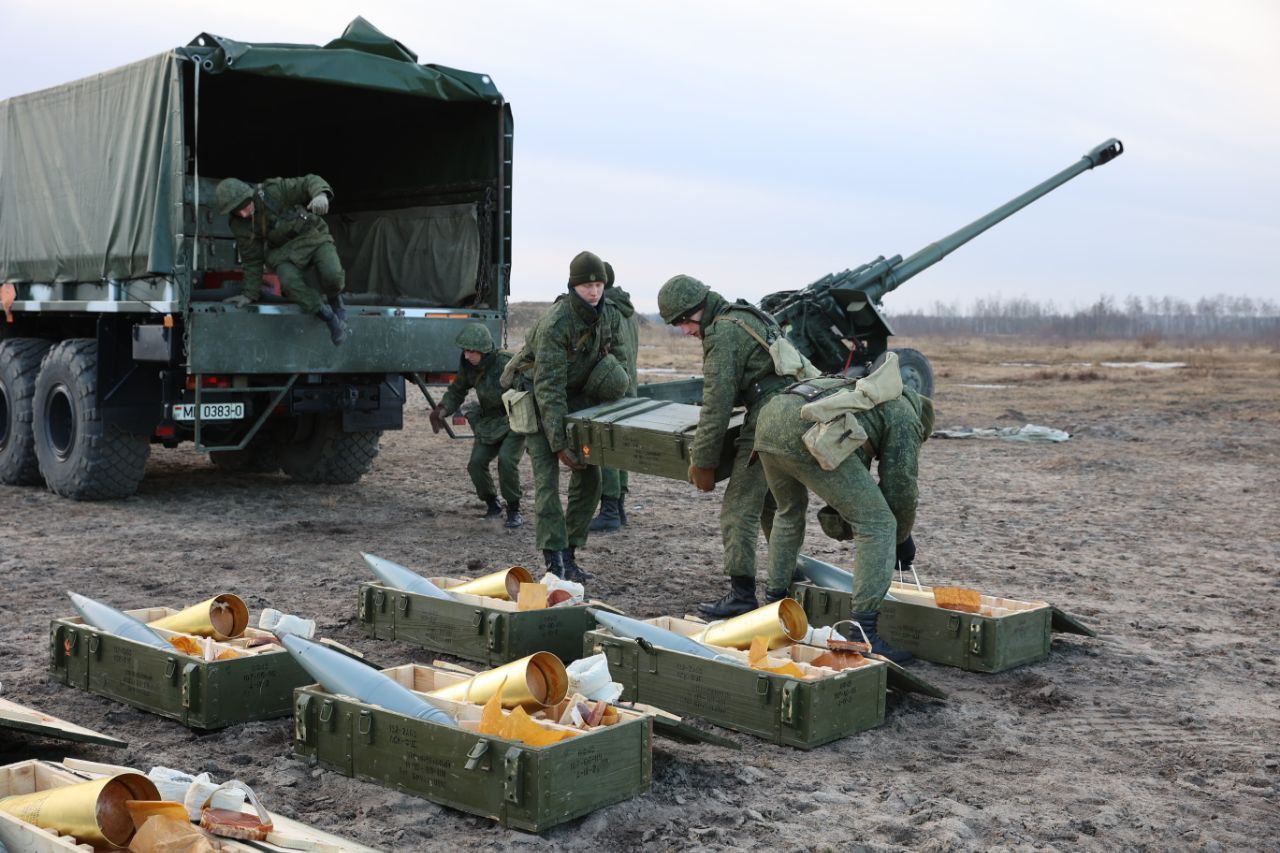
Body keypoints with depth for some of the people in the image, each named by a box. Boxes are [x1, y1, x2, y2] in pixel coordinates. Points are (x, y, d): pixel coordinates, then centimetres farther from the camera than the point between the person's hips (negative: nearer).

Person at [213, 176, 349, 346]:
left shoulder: (274, 190, -22)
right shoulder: (239, 224, -11)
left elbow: (311, 182, -21)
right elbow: (252, 260, 0)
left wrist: (321, 194, -44)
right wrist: (250, 294, 1)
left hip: (313, 237, -2)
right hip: (284, 251, 2)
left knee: (332, 274, -30)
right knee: (290, 281, -31)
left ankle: (335, 300, 6)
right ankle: (331, 319, -14)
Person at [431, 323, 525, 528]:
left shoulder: (506, 363, -25)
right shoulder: (468, 366, -5)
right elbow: (457, 390, 11)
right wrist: (441, 411, -4)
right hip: (489, 421, 6)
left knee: (506, 460, -25)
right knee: (476, 463, -8)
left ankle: (514, 511, -6)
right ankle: (492, 505, 15)